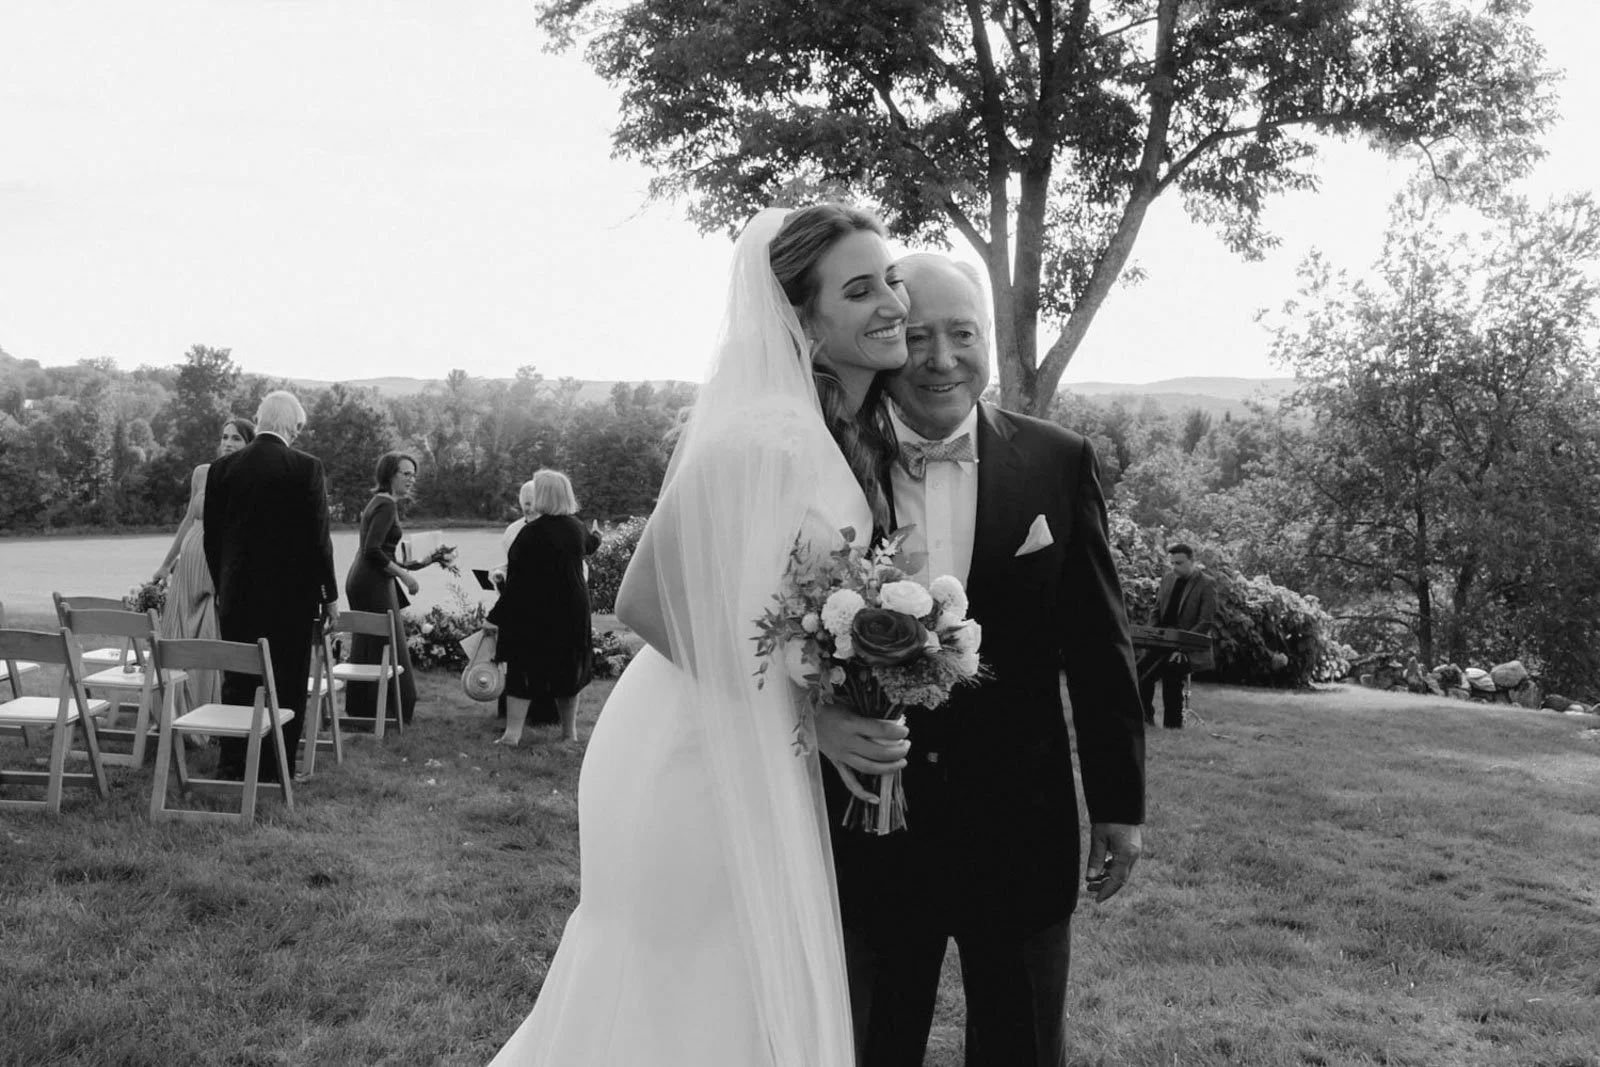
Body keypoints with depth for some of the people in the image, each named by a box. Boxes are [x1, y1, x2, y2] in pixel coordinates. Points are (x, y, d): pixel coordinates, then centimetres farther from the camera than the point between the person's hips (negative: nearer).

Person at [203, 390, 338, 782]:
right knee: (286, 684, 5)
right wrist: (329, 593, 0)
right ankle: (275, 770, 9)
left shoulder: (221, 468, 1)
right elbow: (318, 536, -9)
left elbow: (211, 537, 5)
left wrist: (223, 587, 17)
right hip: (292, 594, -3)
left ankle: (232, 767, 15)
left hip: (237, 593, 3)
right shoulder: (306, 468, -10)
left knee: (237, 682, 12)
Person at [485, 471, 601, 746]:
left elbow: (516, 578, -15)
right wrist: (596, 536, 52)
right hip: (572, 610, 5)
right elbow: (588, 545, 27)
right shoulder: (577, 529, 1)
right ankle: (570, 732, 19)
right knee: (568, 668, 13)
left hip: (534, 611, -4)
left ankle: (513, 732, -4)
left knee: (522, 669, 2)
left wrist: (498, 616, -9)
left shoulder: (531, 532, -16)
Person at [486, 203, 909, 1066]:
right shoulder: (763, 435, -23)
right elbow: (645, 600, -22)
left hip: (769, 760, 8)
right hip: (705, 759, -8)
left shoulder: (855, 436, 5)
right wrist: (809, 709, -18)